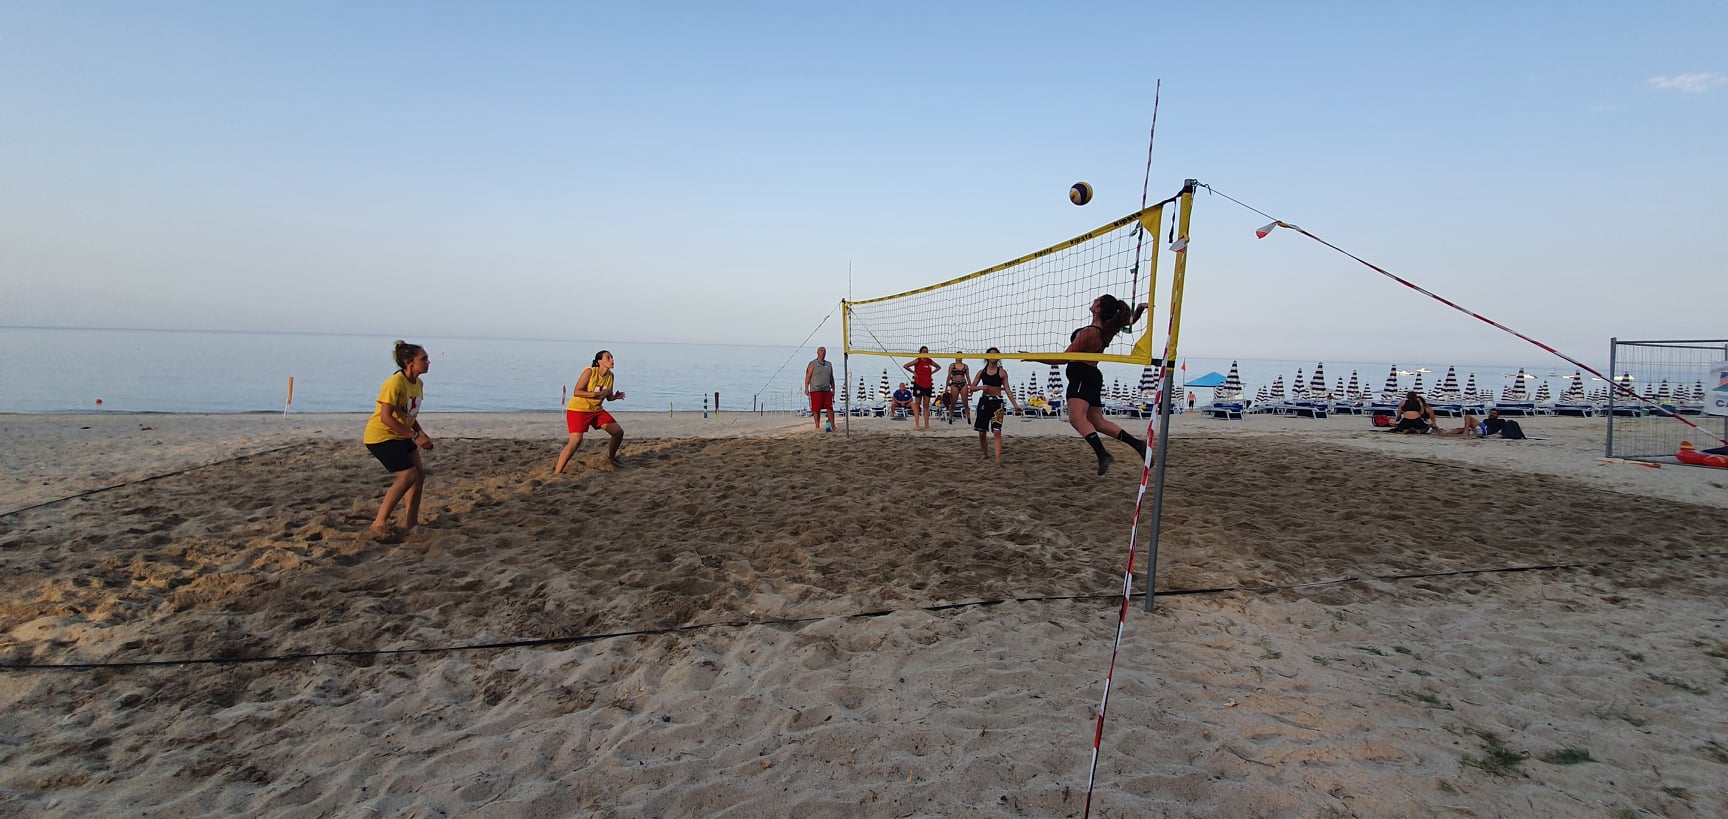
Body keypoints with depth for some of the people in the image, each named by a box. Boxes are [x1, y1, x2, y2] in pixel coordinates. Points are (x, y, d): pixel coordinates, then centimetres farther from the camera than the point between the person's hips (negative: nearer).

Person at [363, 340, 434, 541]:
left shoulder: (418, 383, 5)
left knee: (420, 473, 4)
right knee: (408, 475, -17)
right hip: (381, 436, -9)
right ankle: (379, 525, -9)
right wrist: (415, 436, -27)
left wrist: (422, 433, -1)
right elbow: (386, 417, -27)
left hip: (400, 436, 9)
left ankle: (411, 523, 14)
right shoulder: (395, 383, -23)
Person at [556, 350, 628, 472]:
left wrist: (615, 397, -13)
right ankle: (557, 472, -16)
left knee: (618, 432, 5)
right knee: (576, 440, -22)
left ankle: (610, 458, 30)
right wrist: (596, 394, -32)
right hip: (578, 409, -7)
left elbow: (609, 397, 10)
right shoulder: (589, 372, -19)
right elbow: (576, 392, -22)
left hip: (596, 410, 7)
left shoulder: (610, 376, 1)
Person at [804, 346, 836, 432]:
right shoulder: (812, 364, 1)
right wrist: (806, 389, -10)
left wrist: (833, 389, 12)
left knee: (830, 408, -3)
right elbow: (807, 377, -2)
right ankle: (817, 427, 9)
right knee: (816, 409, 0)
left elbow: (831, 378, 19)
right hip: (816, 390, -4)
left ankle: (832, 426, 0)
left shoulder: (829, 364, 14)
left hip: (827, 390, 4)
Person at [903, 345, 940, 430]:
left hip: (928, 385, 4)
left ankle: (926, 424, 7)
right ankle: (917, 424, -2)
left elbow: (938, 367, 24)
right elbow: (905, 366, -10)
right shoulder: (917, 360, -6)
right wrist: (913, 372, -8)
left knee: (926, 405, 6)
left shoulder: (930, 361, 7)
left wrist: (932, 372, 10)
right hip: (918, 385, -4)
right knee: (917, 405, -1)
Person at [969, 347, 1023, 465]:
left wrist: (1015, 405, -2)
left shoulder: (1002, 372, 2)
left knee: (997, 431, -14)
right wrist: (981, 387, -13)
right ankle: (986, 455, 26)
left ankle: (998, 459, -18)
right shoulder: (982, 372, 8)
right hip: (984, 401, 3)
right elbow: (972, 387, 9)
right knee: (981, 432, 5)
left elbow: (1007, 389, 3)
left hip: (997, 402, -3)